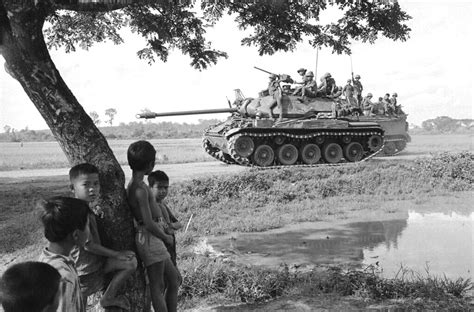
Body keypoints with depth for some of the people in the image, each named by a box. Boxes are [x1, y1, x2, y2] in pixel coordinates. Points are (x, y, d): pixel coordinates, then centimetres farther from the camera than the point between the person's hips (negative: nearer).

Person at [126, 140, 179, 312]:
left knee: (174, 278, 18)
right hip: (150, 239, -10)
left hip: (153, 239, 10)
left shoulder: (133, 185, 10)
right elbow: (149, 223, -23)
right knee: (157, 286, -2)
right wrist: (166, 238, -9)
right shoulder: (141, 189, -20)